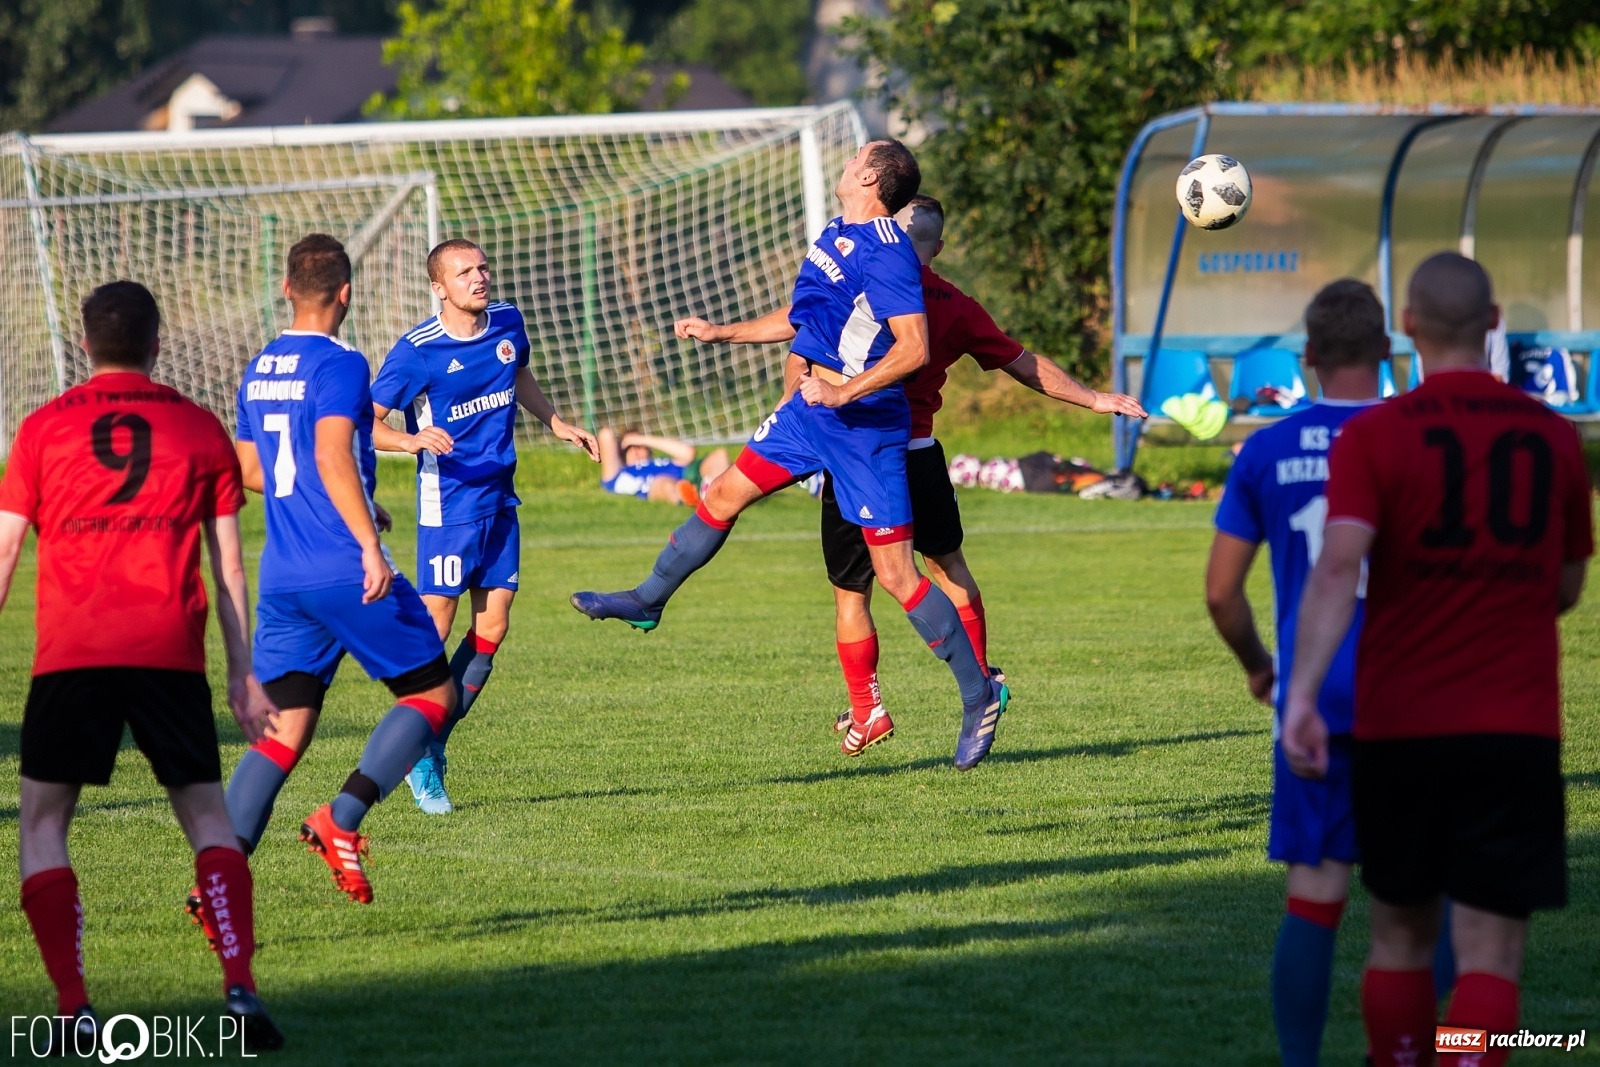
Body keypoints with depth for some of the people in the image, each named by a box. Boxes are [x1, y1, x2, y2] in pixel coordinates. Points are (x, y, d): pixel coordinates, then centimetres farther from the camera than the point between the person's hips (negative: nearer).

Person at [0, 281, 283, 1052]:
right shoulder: (200, 429, 10)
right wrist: (244, 676, 13)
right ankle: (240, 986, -7)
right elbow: (229, 567, 9)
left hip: (71, 656, -1)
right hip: (172, 656, 1)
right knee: (208, 817, 11)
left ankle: (73, 1008, -3)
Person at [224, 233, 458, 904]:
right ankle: (343, 820, -10)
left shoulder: (260, 370, 14)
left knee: (284, 730, 5)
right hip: (346, 574, -7)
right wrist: (369, 544, -23)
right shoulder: (339, 364, -9)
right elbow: (332, 456, -22)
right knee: (433, 692, 7)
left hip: (281, 581, 7)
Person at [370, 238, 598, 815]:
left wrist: (558, 424, 26)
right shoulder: (417, 351, -15)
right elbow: (365, 422, -14)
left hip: (500, 497, 7)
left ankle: (433, 746, 16)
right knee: (433, 631, -7)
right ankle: (419, 758, 6)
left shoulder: (507, 323, 4)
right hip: (448, 502, -7)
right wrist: (412, 440, -32)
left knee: (491, 629, 5)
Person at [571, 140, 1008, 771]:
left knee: (894, 573, -7)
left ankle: (979, 695, 3)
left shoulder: (885, 250, -19)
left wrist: (844, 391, -29)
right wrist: (722, 333, 26)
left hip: (865, 421, -9)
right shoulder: (834, 235, 11)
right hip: (811, 409, 9)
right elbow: (799, 318, 26)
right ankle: (647, 601, 32)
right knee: (723, 494, 14)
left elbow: (913, 347, -26)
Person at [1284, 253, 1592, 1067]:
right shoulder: (1553, 437, 5)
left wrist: (1299, 694, -26)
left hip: (1396, 725, 0)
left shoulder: (1373, 436, -3)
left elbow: (1338, 566, -18)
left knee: (1401, 933, 18)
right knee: (1489, 955, -5)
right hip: (1518, 727, 0)